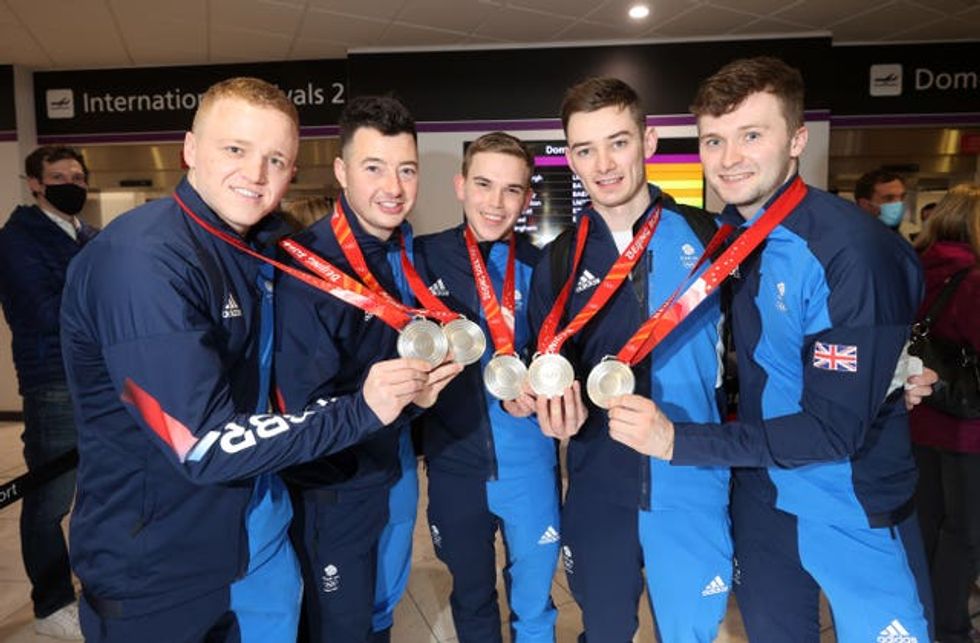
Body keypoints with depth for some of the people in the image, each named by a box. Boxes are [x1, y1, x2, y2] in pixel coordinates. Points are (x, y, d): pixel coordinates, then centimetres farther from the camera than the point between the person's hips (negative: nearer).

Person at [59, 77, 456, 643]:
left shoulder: (262, 248, 3)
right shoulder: (143, 260, -25)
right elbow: (202, 445, -26)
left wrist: (400, 388, -3)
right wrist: (360, 410, -24)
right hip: (160, 568, -7)